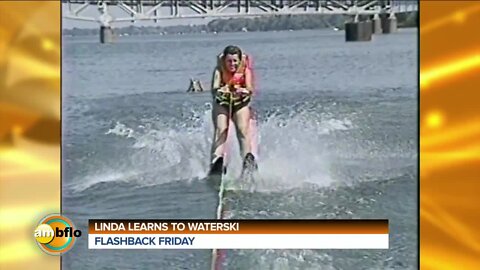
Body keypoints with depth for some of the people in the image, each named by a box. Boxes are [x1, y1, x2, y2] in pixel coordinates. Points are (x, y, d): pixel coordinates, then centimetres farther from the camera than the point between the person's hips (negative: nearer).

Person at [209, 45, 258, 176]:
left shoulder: (245, 69, -18)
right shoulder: (219, 70, -19)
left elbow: (250, 88, -32)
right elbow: (214, 89, -32)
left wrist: (243, 91, -56)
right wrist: (220, 90, -56)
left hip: (241, 103, 1)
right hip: (221, 104, 0)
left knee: (243, 129, -22)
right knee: (220, 130, -21)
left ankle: (249, 160, -30)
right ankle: (216, 160, -35)